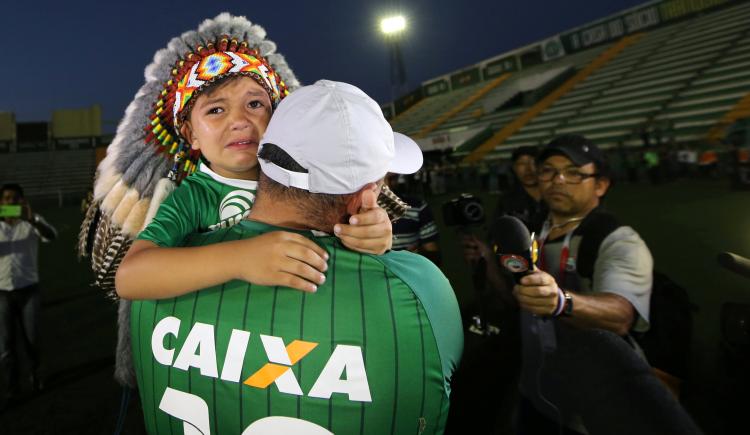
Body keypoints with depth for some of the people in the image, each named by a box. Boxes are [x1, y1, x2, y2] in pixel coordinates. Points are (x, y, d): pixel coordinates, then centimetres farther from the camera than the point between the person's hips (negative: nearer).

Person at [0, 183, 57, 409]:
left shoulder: (32, 222, -1)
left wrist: (31, 219, -40)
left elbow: (51, 235, -21)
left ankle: (34, 373, 35)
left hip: (28, 289, 0)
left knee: (31, 338, 10)